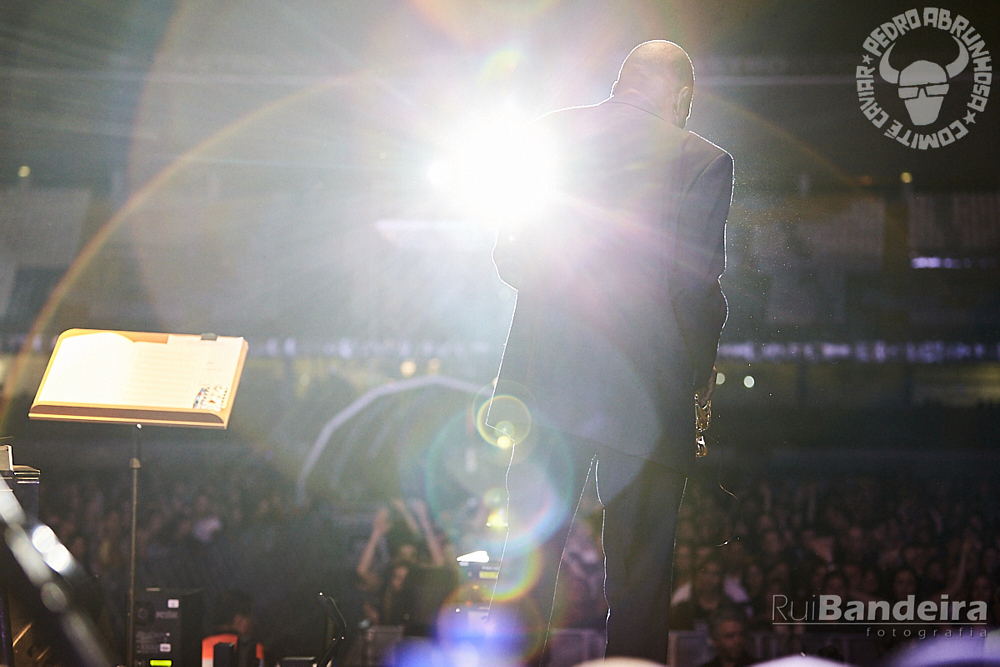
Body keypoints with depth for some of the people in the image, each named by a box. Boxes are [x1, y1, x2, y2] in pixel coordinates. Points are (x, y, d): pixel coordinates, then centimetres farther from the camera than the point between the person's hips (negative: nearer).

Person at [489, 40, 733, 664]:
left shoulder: (553, 133, 7)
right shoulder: (703, 160, -3)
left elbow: (510, 256, 8)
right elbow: (696, 286, -9)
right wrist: (703, 375, 8)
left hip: (546, 379, 3)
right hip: (646, 392, -3)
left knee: (527, 564, 10)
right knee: (640, 573, 4)